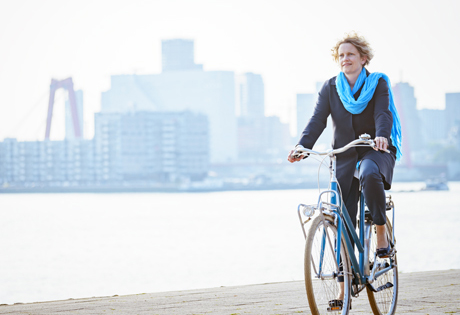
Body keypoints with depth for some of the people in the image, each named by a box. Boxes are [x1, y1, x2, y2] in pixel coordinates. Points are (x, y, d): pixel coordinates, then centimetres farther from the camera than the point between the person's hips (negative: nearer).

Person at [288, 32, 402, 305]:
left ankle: (382, 236, -21)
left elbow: (383, 114, -14)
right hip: (345, 156, 3)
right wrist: (302, 147, -22)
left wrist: (381, 136, -37)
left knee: (370, 174, -40)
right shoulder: (331, 88, 7)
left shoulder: (378, 83, 1)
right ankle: (345, 289, 2)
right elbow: (318, 119, -4)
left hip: (376, 151, -3)